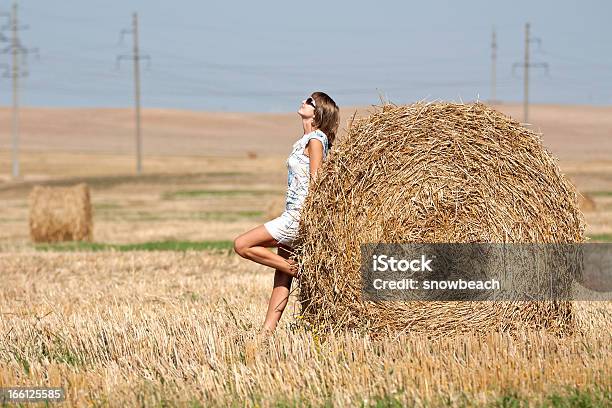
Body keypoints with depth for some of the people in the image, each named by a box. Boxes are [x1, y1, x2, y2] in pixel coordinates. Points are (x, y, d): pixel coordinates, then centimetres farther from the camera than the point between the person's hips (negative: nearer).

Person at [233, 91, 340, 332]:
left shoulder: (315, 140, -11)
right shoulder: (307, 140, 17)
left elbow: (315, 181, -16)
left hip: (298, 216, -9)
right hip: (291, 217, 9)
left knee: (241, 245, -7)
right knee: (282, 281, 6)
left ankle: (294, 267, -6)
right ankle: (267, 331, 6)